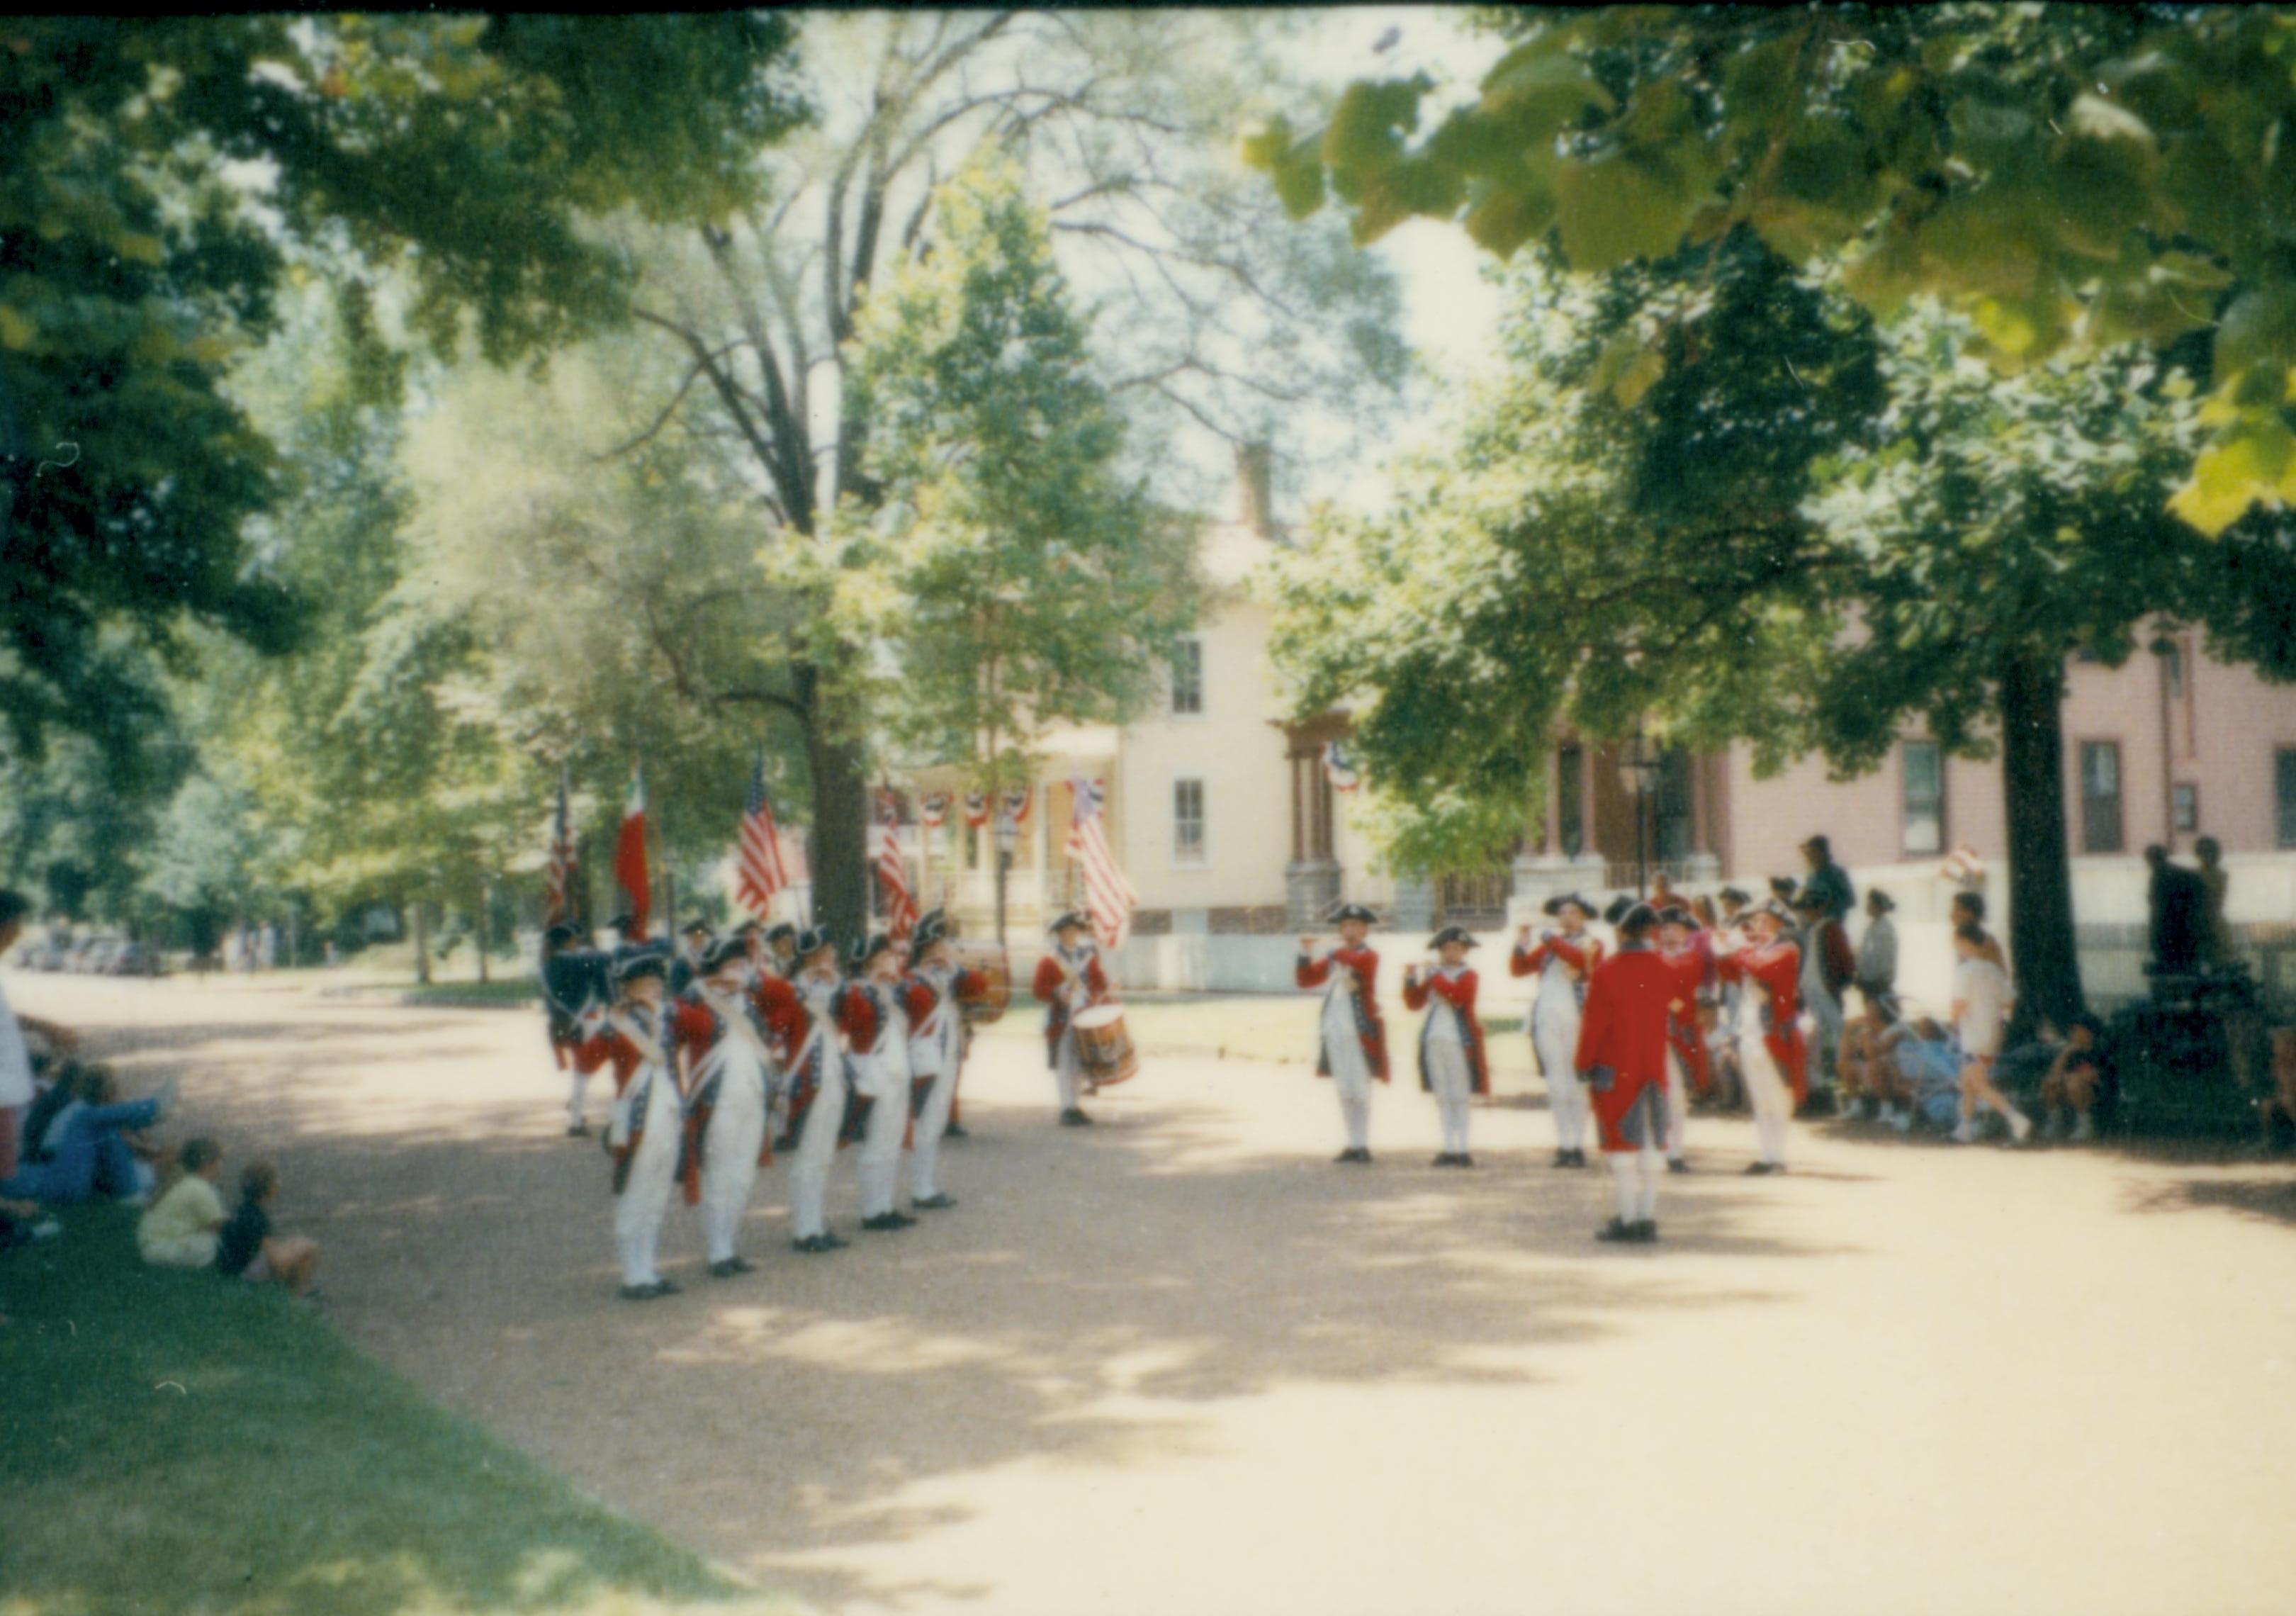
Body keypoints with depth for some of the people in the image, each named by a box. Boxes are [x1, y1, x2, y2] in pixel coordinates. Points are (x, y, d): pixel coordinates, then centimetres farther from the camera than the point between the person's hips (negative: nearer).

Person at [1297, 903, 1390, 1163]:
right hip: (1334, 1031, 6)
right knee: (1344, 1091, 9)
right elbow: (1305, 980, 14)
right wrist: (1305, 954, 0)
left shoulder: (1369, 955, -4)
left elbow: (1356, 961, -28)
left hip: (1359, 1032, -6)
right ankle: (1353, 1145, 15)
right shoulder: (1333, 958, 15)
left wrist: (1338, 951, -11)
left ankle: (1363, 1147, -3)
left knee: (1359, 1091, -6)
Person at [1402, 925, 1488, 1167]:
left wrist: (1436, 977, -16)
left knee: (1460, 1097, -3)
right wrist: (1410, 980, -3)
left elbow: (1457, 996, -20)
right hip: (1434, 1041, 5)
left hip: (1459, 1041, -5)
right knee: (1443, 1097, 6)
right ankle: (1449, 1148, 9)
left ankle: (1462, 1149, -2)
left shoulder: (1467, 976, -1)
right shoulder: (1433, 977, 15)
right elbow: (1414, 1004, 11)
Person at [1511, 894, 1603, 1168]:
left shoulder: (1591, 945, 6)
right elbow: (1518, 969, 14)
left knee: (1576, 1084, -4)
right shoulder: (1548, 948, 19)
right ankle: (1563, 1145, 6)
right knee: (1556, 1086, 3)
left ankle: (1578, 1146, -2)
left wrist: (1550, 939, -14)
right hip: (1547, 1019, 4)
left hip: (1576, 1019, -4)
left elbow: (1579, 959, -16)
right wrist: (1521, 945, -1)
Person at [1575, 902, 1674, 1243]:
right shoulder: (1662, 970, 0)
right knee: (1649, 1145, 9)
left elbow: (1594, 1023, -11)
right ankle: (1647, 1218, 10)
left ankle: (1627, 1218, 0)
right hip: (1654, 1069, 4)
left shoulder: (1606, 972, -14)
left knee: (1620, 1145, 1)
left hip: (1616, 1071, -4)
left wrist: (1584, 1063, -1)